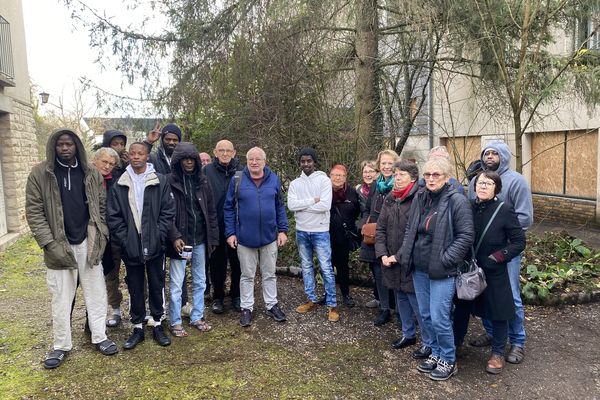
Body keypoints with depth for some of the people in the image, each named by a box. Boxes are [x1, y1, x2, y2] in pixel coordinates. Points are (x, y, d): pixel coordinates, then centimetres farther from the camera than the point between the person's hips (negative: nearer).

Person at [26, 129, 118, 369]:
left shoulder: (91, 174, 4)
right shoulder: (40, 174, -4)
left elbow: (101, 207, 8)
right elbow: (33, 212, -5)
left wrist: (101, 236, -1)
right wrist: (49, 243, -12)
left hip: (88, 244, 2)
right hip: (59, 246, -2)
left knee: (95, 293, 9)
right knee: (61, 298, 7)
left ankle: (99, 337, 24)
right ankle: (61, 345, 23)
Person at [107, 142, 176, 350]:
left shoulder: (160, 181, -1)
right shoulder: (120, 185, 3)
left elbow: (168, 211, -3)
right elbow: (114, 217, 2)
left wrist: (158, 236, -10)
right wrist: (124, 240, -8)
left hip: (155, 245, -1)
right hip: (130, 247, 1)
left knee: (157, 285, 10)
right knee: (134, 288, 11)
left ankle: (158, 325, 25)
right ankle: (137, 327, 25)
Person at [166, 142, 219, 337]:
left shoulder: (202, 182, 6)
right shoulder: (170, 182, -5)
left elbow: (211, 212, 7)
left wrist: (212, 238, 4)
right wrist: (174, 237, -17)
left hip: (200, 240, 4)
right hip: (180, 240, -4)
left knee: (200, 281, 13)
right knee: (176, 283, 2)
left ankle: (197, 317, 27)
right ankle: (175, 322, 16)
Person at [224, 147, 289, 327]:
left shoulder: (274, 179, 0)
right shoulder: (237, 180, -5)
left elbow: (280, 207, 5)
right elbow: (229, 208, -1)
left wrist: (283, 230, 0)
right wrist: (230, 233, -6)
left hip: (269, 237, 2)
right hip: (245, 238, -1)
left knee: (269, 274, 14)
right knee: (247, 276, 11)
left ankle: (272, 305, 30)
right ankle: (247, 308, 25)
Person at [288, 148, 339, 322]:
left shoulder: (324, 180, -7)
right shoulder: (295, 183, 4)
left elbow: (325, 205, -19)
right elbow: (291, 205, -11)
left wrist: (302, 205, -13)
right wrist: (313, 200, -17)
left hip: (320, 231, -4)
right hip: (301, 231, 4)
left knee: (326, 269, 0)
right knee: (306, 267, 14)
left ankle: (332, 305, 9)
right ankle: (311, 300, 27)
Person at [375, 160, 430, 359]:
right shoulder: (389, 199, 8)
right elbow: (381, 228, 9)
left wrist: (399, 256, -16)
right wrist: (382, 254, -3)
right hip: (392, 262, 7)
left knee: (418, 302, 1)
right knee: (401, 299, 20)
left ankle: (428, 342, 18)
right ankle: (408, 333, 38)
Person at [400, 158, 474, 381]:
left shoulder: (457, 201, -11)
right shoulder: (419, 199, 7)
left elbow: (466, 235, -13)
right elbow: (410, 230, 17)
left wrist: (445, 259, -17)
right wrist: (405, 254, 7)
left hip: (442, 272, -6)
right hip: (419, 269, 6)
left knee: (439, 319, -2)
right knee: (425, 315, 16)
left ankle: (448, 361, 20)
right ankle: (436, 353, 35)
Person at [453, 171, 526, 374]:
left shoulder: (504, 210, -13)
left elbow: (519, 242, -9)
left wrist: (496, 257, -15)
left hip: (494, 273, -3)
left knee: (498, 312, 10)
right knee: (461, 308, 16)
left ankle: (498, 353, 30)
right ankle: (454, 344, 36)